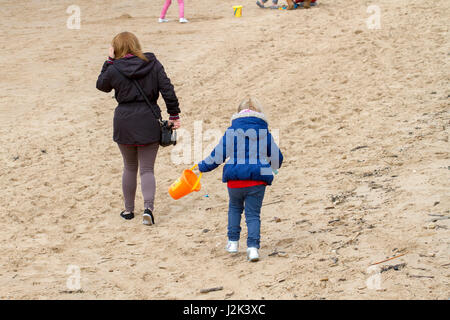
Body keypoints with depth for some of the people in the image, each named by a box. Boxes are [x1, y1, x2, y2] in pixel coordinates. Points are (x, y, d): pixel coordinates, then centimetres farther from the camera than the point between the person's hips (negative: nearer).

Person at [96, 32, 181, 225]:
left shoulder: (114, 69, -7)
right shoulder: (153, 64, -1)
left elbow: (102, 85, 13)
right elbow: (167, 89, -3)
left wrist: (109, 61, 12)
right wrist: (174, 115, 3)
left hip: (124, 123, -1)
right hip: (149, 122, 1)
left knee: (129, 168, 17)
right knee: (147, 169, 4)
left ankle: (129, 210, 24)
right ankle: (148, 207, -16)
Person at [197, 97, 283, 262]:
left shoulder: (231, 132, 0)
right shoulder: (265, 133, 5)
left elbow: (218, 155, 0)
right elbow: (276, 157, 12)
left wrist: (202, 167, 16)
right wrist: (274, 167, 36)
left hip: (235, 180, 0)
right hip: (258, 180, 0)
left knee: (235, 208, 24)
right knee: (253, 214, 5)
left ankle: (233, 241, 21)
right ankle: (253, 247, -12)